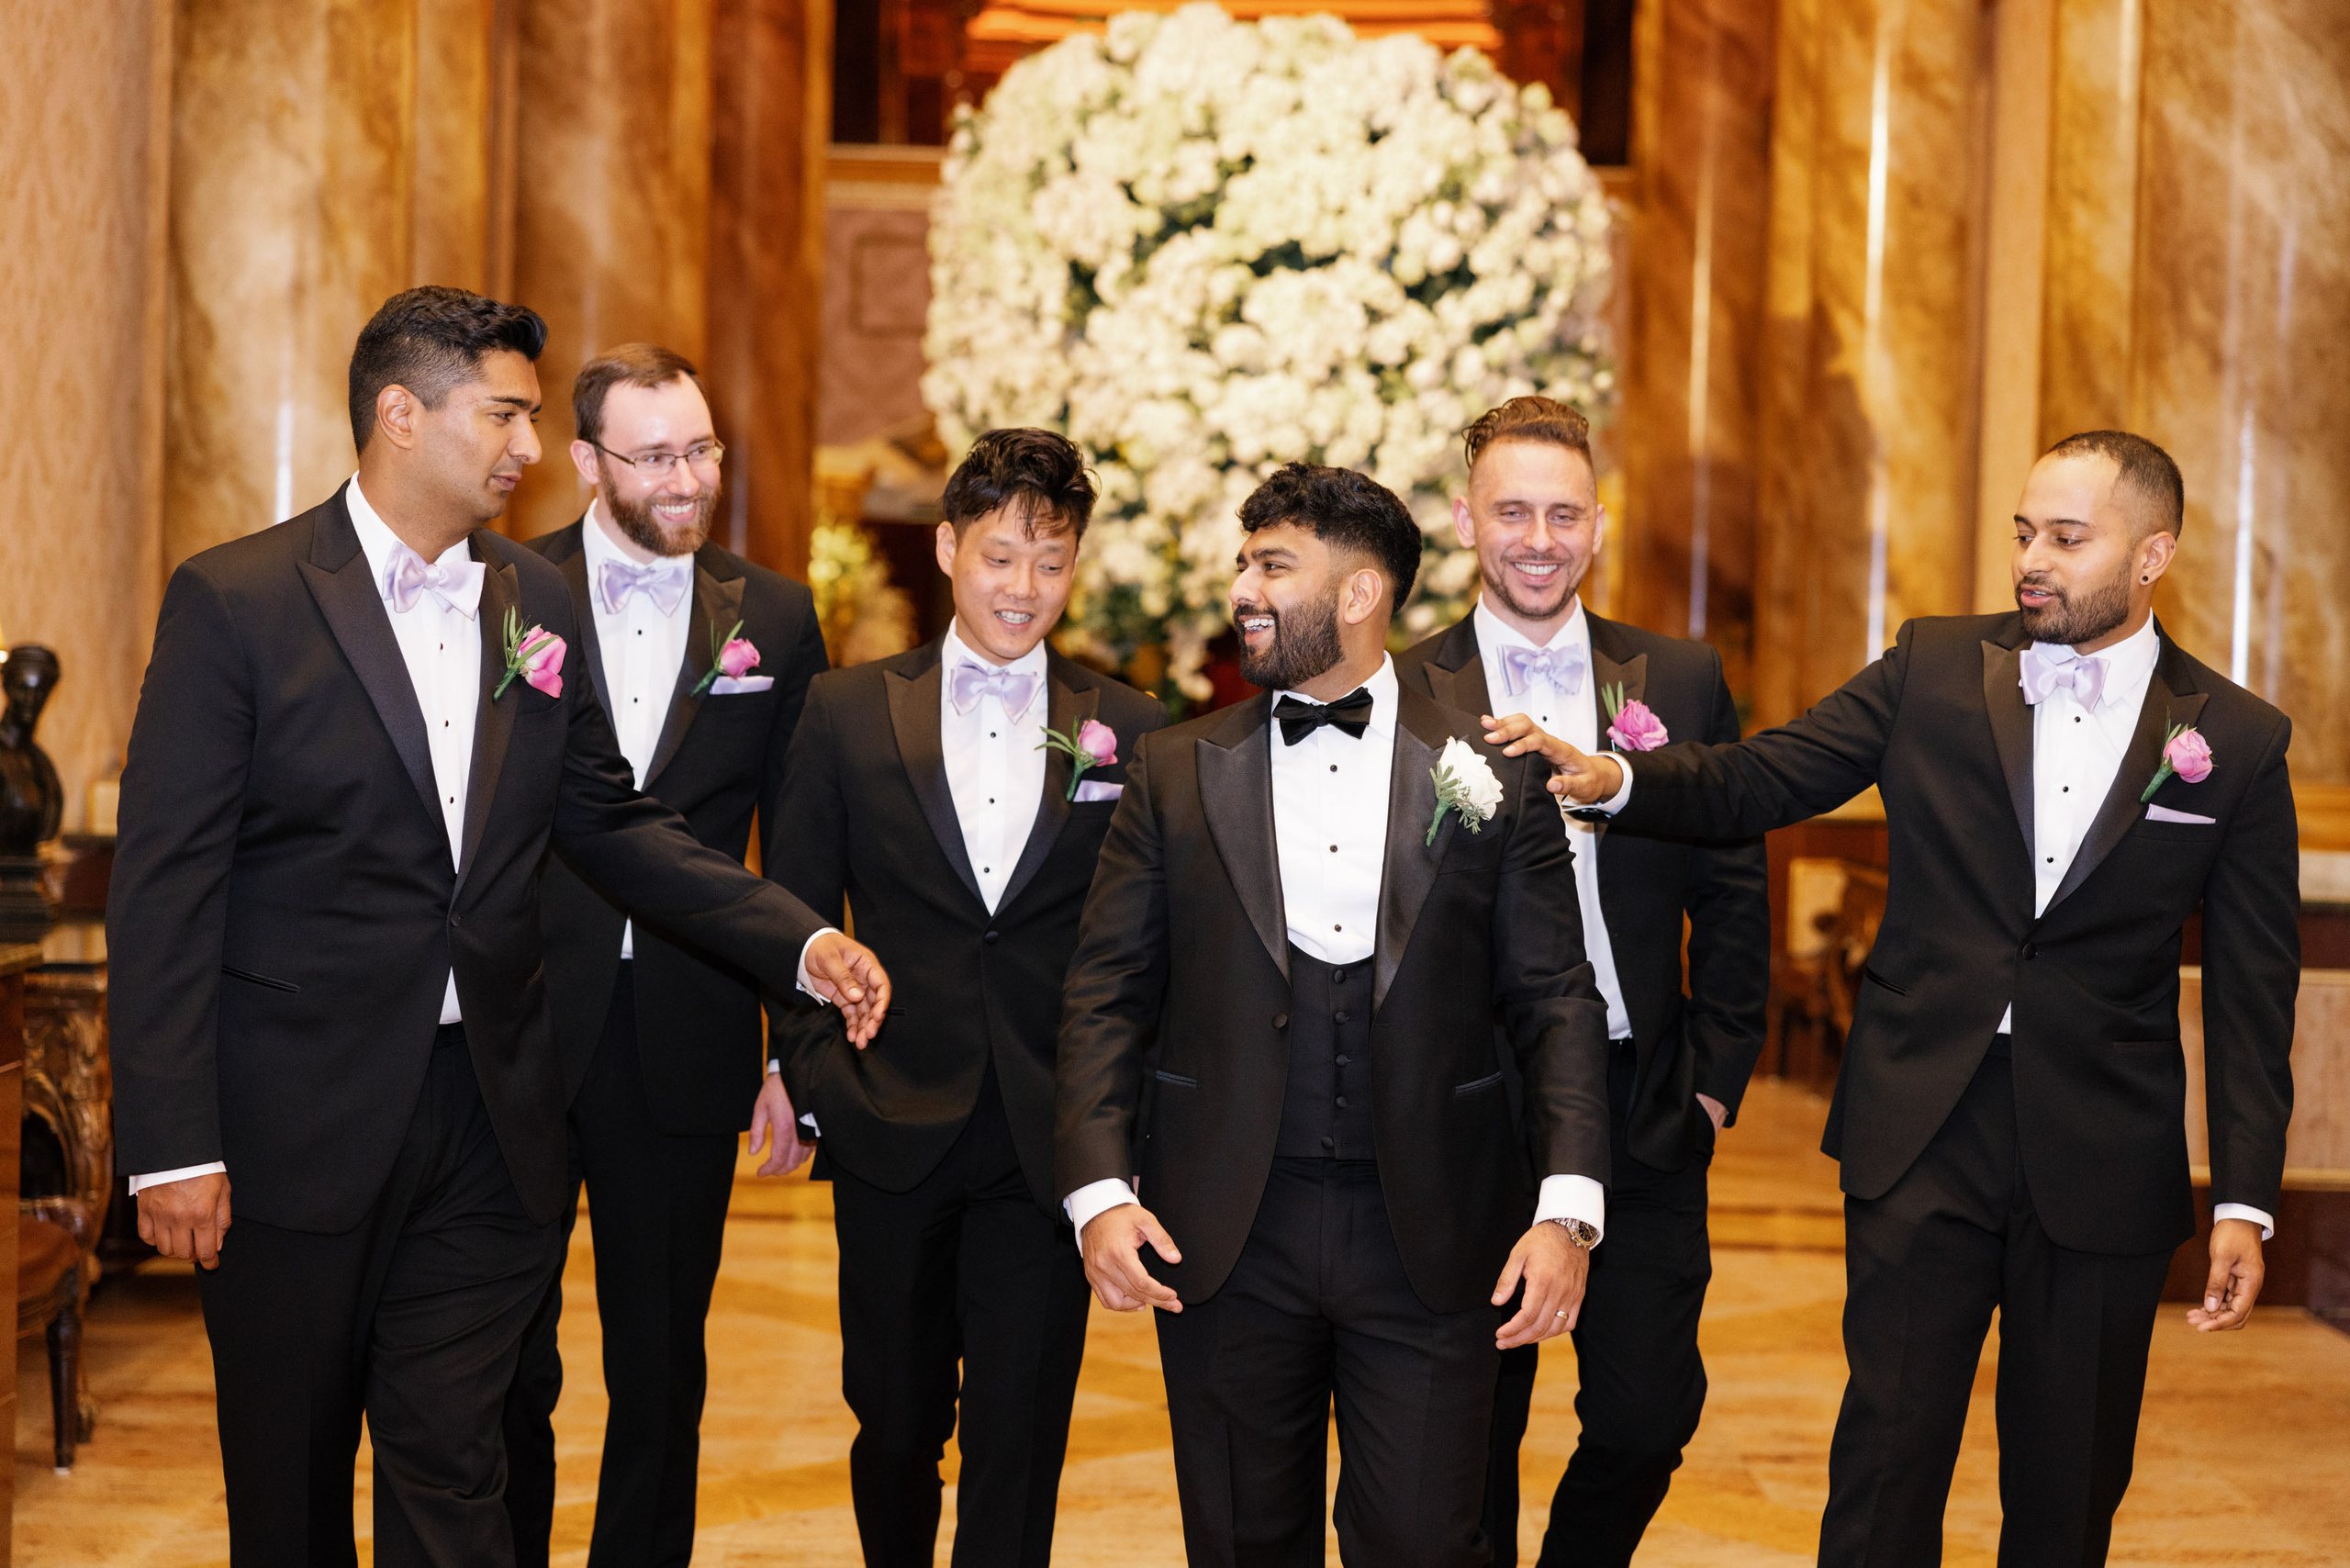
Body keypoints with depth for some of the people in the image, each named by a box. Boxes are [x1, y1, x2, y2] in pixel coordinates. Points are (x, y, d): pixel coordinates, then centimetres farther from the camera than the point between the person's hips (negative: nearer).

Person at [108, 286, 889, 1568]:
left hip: (490, 1117, 4)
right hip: (299, 1120, -3)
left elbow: (611, 824, 15)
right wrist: (172, 1147, -13)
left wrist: (802, 944, 2)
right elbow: (166, 885, -9)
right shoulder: (234, 601, -7)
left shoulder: (538, 605, 9)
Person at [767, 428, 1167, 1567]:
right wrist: (812, 1075, -2)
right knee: (895, 1425, 14)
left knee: (1018, 1444, 1)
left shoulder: (1131, 733, 3)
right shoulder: (848, 712, 3)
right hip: (891, 1135, 1)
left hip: (1051, 1146, -1)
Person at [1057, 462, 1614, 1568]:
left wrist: (1568, 1207, -9)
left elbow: (1556, 999, 1)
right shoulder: (1175, 771, 7)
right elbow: (1106, 992, 5)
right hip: (1226, 1231, 1)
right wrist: (1099, 1191, -7)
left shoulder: (1492, 775, 3)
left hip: (1426, 1240, -1)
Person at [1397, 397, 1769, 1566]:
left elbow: (1733, 898, 9)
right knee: (1474, 1432, 8)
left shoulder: (1683, 681, 6)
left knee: (1648, 1415, 5)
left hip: (1644, 1118, 2)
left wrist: (1715, 1077, 3)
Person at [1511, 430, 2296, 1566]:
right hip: (1923, 1134, 0)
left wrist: (2245, 1204, -4)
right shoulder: (1933, 671, 3)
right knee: (1888, 1451, 0)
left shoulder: (2239, 742, 0)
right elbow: (1757, 780, -1)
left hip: (2103, 1165, 0)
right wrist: (1611, 779, -21)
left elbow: (2252, 996, 1)